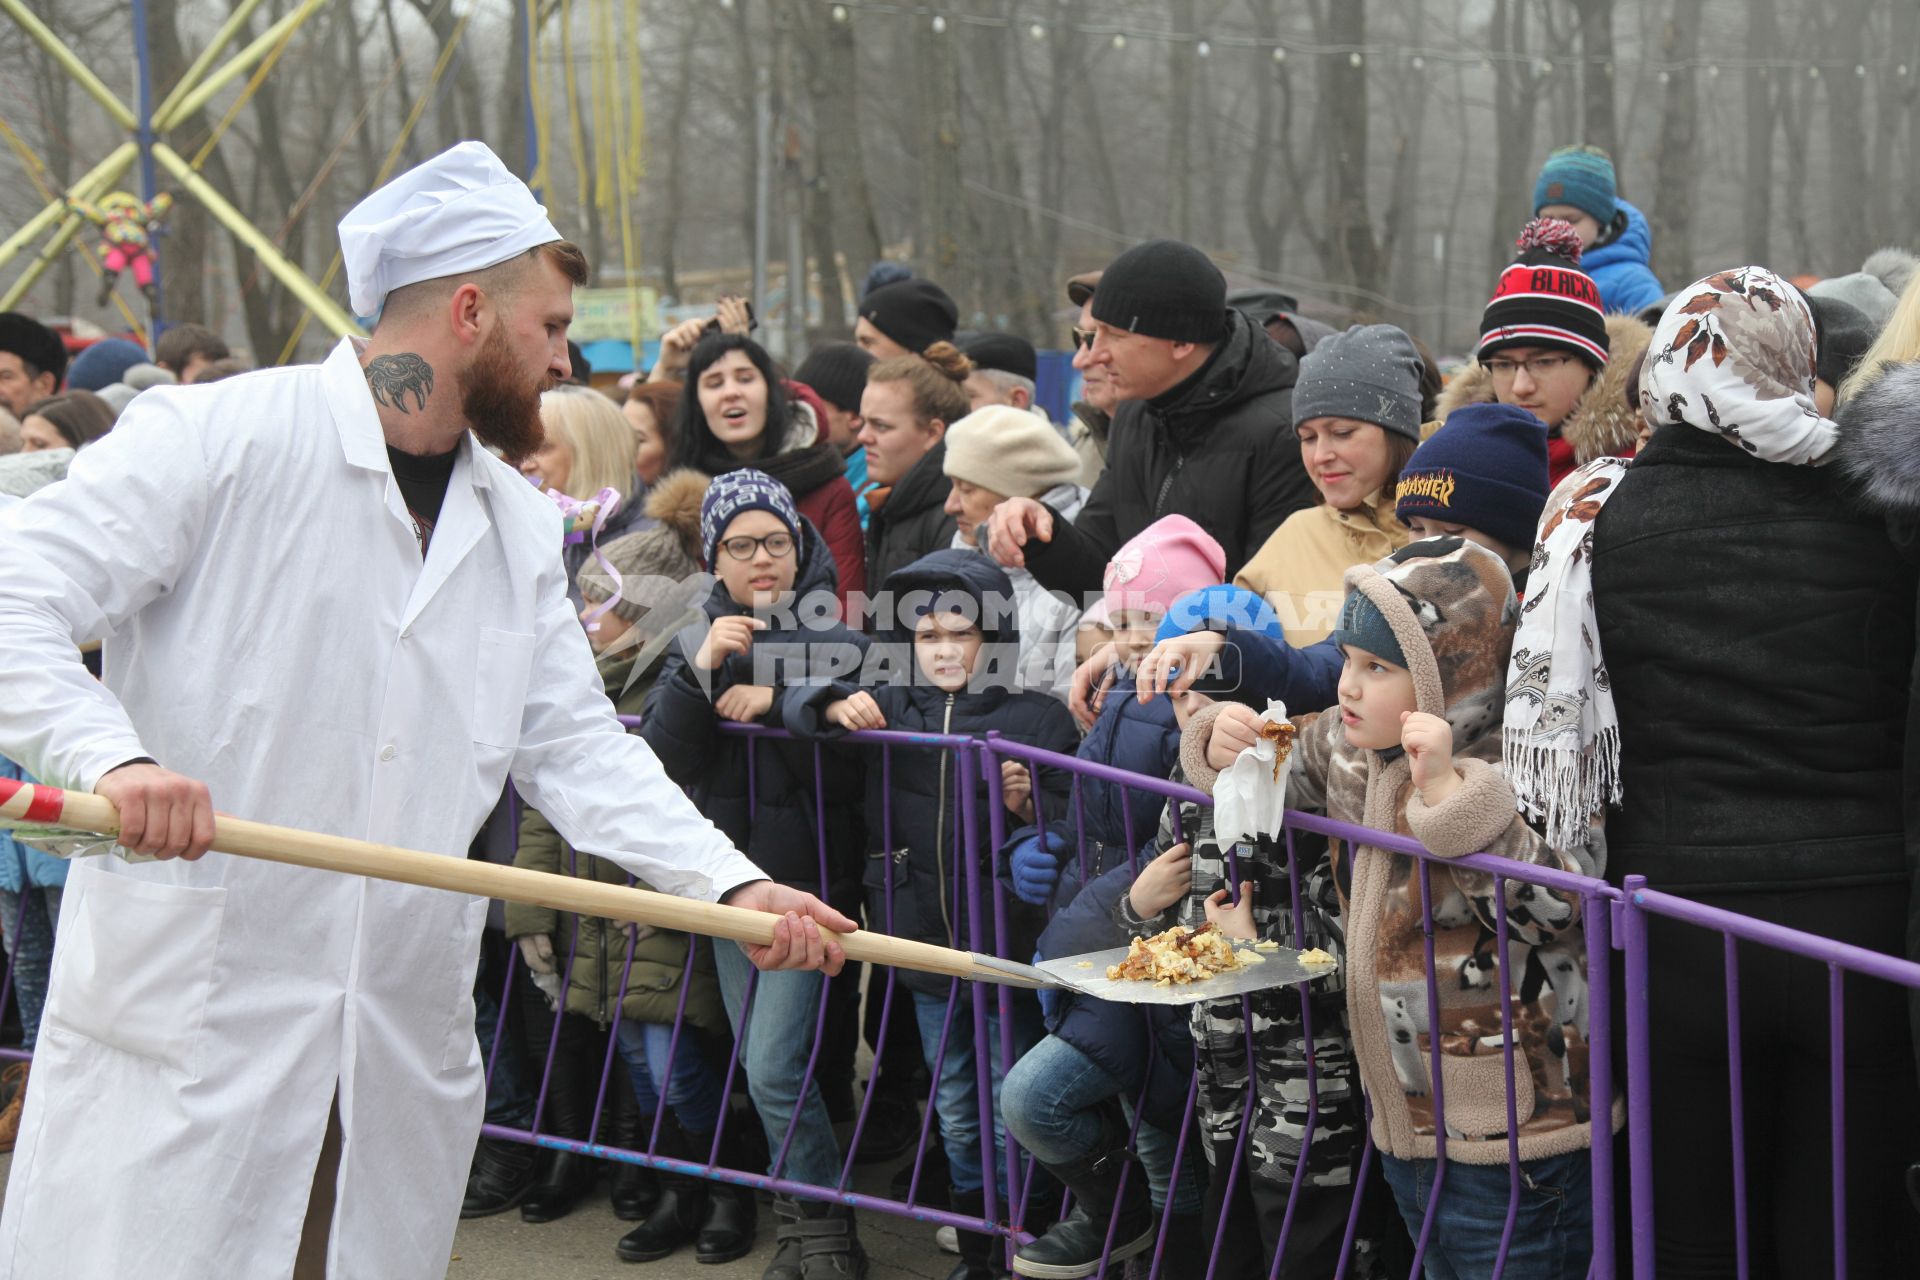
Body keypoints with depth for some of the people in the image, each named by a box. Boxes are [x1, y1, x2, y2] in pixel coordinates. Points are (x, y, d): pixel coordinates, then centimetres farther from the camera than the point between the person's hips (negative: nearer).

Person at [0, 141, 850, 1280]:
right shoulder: (213, 439, -6)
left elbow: (576, 747, 14)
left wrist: (732, 884, 1)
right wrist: (110, 756, -31)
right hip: (183, 1029, -6)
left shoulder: (520, 526, 16)